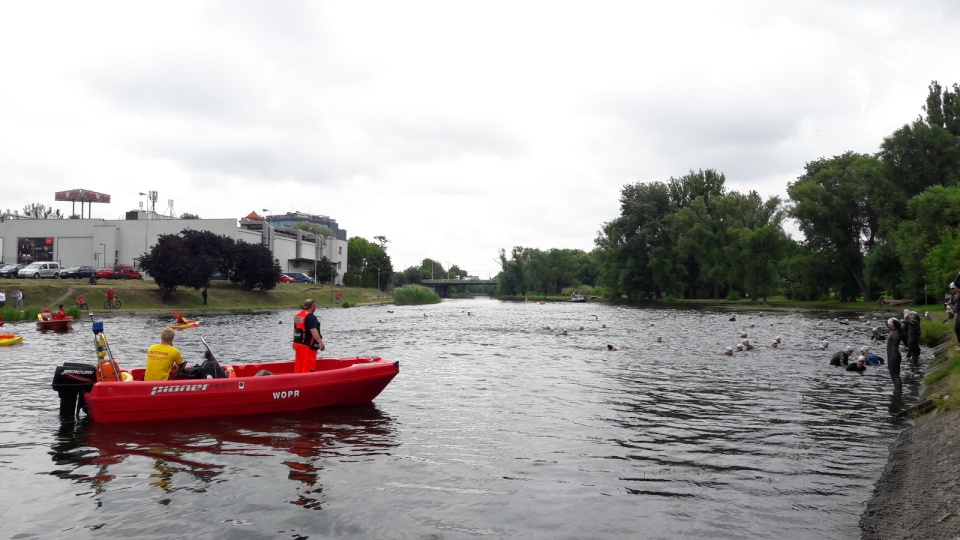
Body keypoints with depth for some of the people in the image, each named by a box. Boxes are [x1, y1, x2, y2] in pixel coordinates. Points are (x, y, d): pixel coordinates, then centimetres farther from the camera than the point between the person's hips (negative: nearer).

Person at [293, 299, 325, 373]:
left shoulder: (297, 315, 14)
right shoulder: (310, 316, -15)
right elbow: (313, 330, -25)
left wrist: (294, 342, 31)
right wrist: (320, 342, -28)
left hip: (297, 344, 9)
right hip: (307, 345, -9)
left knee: (299, 365, 13)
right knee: (308, 367, -6)